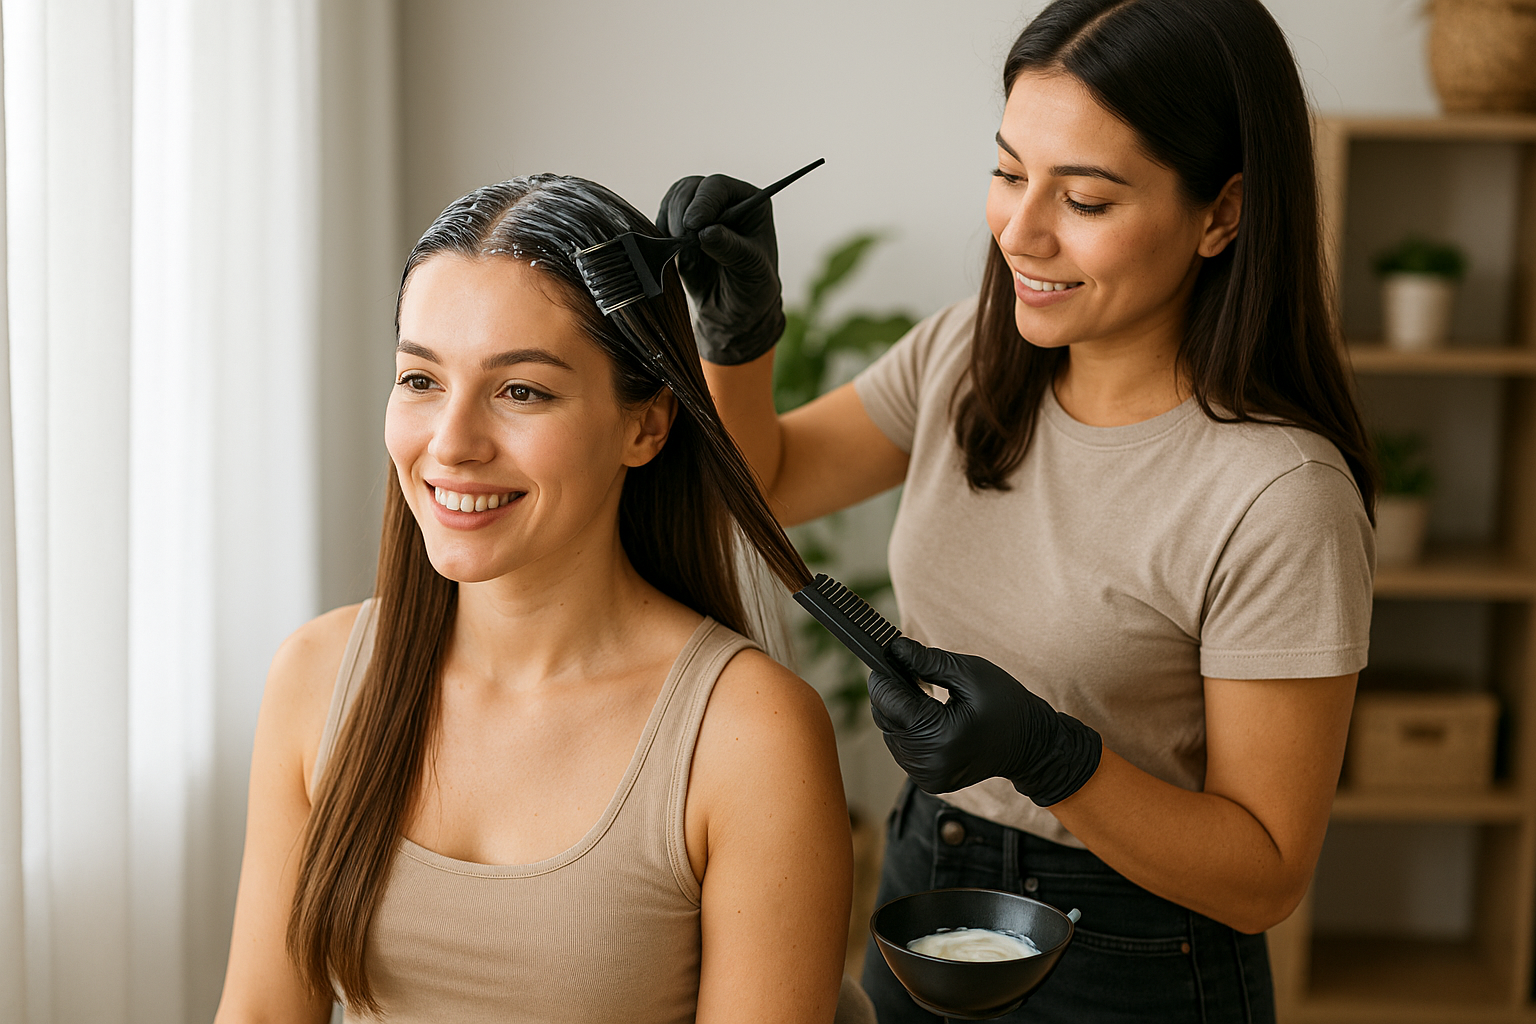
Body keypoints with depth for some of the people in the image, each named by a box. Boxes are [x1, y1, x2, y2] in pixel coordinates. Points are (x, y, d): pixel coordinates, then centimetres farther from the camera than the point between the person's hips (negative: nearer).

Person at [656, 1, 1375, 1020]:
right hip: (920, 899, 6)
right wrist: (742, 330, -11)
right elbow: (758, 482, 7)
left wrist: (1052, 756, -33)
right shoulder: (969, 353, -6)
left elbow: (1267, 877, -19)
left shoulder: (1282, 496, -24)